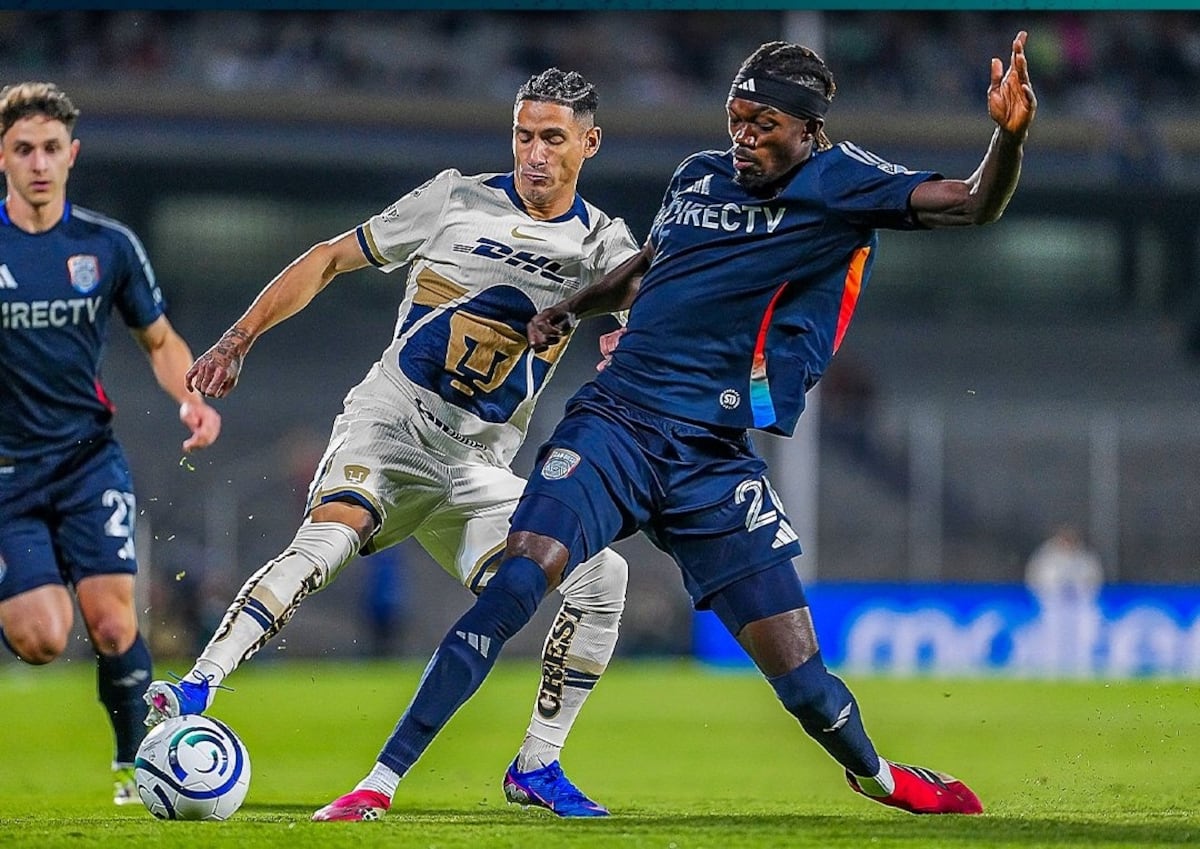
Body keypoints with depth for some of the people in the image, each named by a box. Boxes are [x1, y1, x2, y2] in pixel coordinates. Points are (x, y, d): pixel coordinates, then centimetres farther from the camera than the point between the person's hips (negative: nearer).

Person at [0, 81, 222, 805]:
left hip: (88, 457, 1)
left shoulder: (108, 245, 1)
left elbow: (161, 342, 13)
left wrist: (192, 399, -6)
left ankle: (136, 760, 11)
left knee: (112, 623, -14)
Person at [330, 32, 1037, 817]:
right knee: (519, 580, -23)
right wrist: (572, 310, 25)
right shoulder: (699, 177, 11)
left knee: (799, 676, -2)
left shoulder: (840, 184, 0)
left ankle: (877, 774, 33)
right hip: (616, 421, 1)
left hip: (715, 460, -1)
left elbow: (974, 205, -13)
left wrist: (1010, 135, -30)